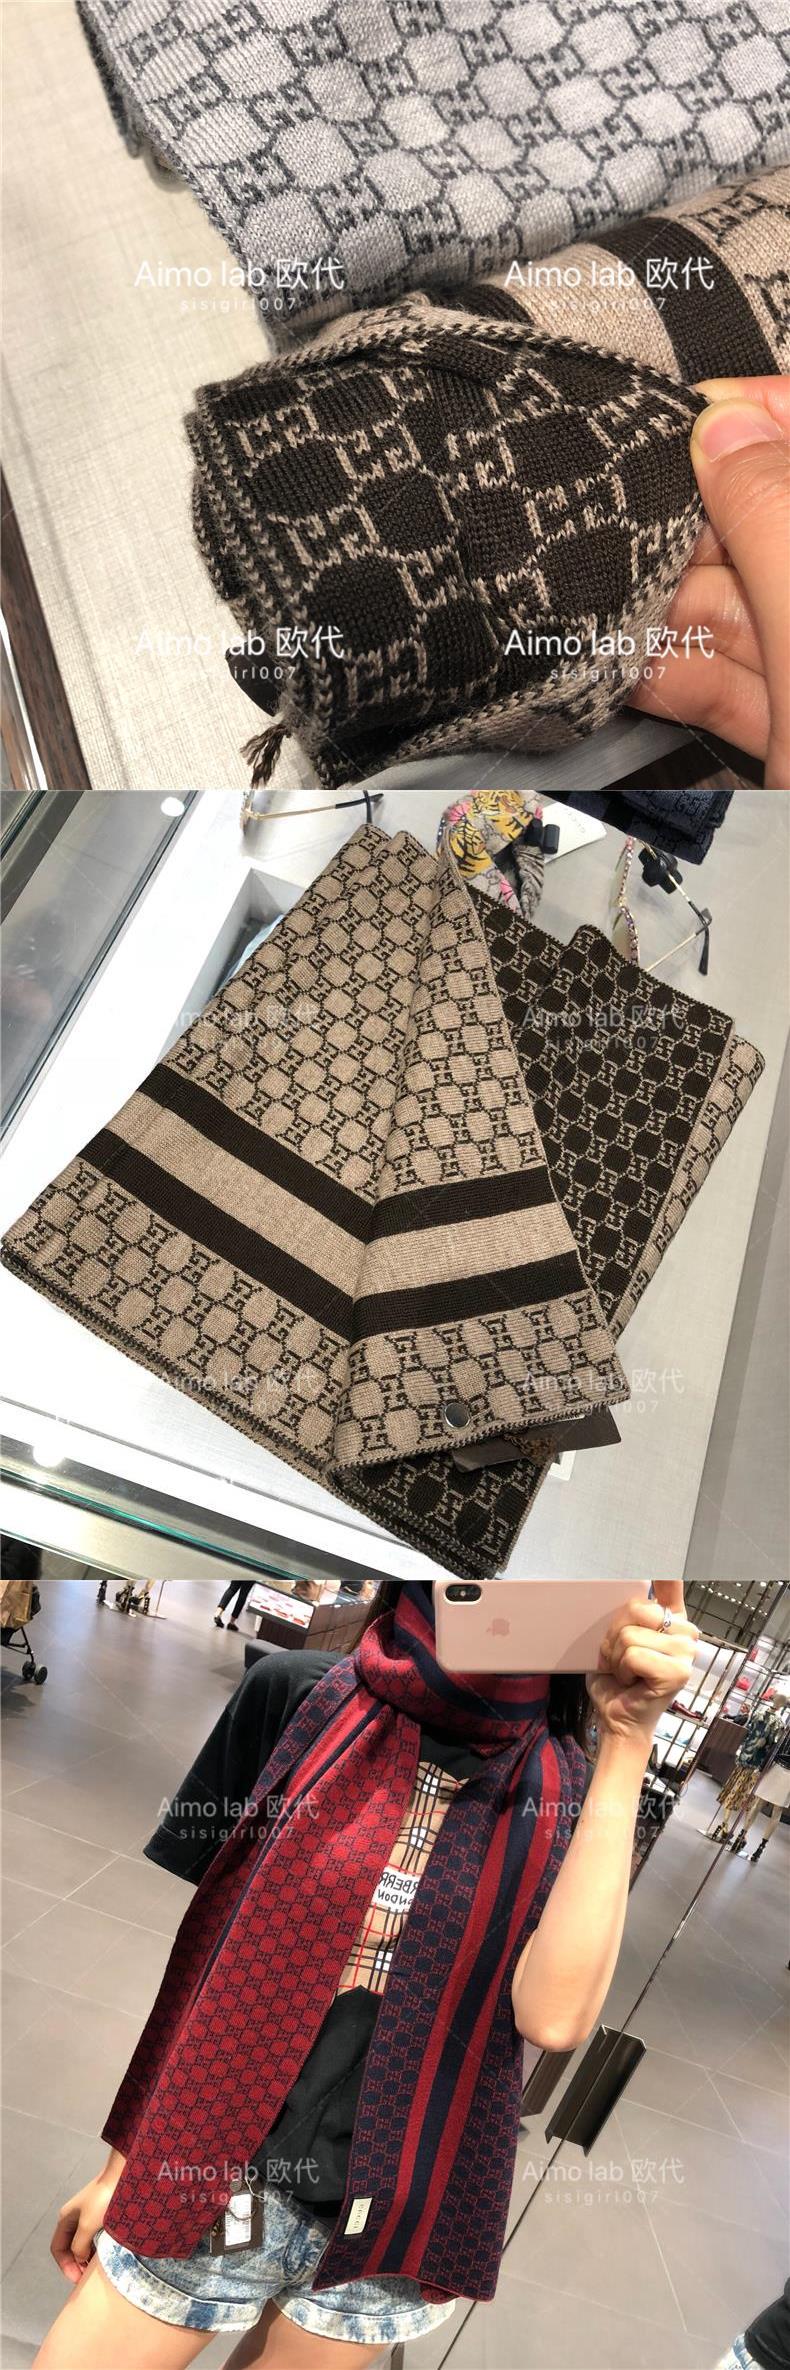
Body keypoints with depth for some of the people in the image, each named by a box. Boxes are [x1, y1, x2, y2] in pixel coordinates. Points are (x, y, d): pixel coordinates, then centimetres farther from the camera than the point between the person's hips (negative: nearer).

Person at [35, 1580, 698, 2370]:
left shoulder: (569, 1788, -7)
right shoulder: (295, 1695, -8)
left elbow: (553, 2015, -22)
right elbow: (176, 1933, -1)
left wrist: (627, 1743, -23)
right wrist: (123, 2156, 3)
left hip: (395, 2215, 1)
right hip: (209, 2175, 0)